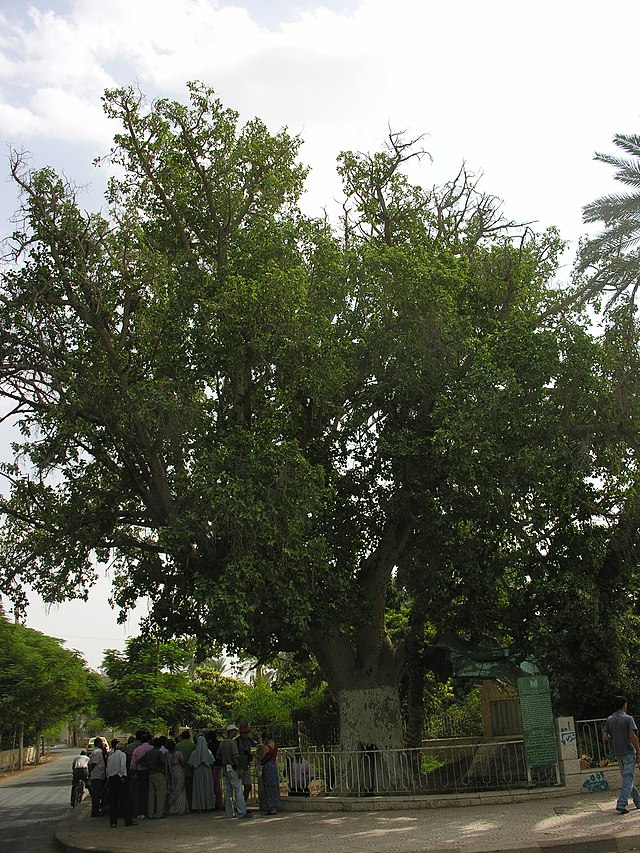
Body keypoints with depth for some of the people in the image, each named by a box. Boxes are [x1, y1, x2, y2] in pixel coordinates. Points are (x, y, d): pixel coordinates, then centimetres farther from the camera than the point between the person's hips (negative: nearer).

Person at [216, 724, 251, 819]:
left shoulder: (222, 743, 10)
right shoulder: (233, 742, -14)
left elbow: (218, 755, 16)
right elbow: (235, 757, -18)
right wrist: (239, 769, -16)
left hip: (225, 769, 8)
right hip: (233, 769, -8)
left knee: (228, 791, 12)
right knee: (238, 791, -7)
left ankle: (229, 813, 14)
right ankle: (242, 813, -9)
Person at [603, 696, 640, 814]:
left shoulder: (609, 720, 6)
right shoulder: (628, 718, -9)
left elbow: (605, 737, 1)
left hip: (617, 753, 6)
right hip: (628, 752, -5)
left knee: (627, 778, 16)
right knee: (628, 779, -4)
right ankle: (621, 804, -14)